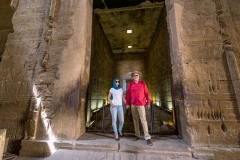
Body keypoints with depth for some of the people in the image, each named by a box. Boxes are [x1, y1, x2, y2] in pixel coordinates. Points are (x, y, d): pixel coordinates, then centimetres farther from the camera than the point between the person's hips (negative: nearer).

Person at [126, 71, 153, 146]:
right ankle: (137, 135, 25)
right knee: (135, 120, 11)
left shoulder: (143, 83, 0)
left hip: (141, 104, -2)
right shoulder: (130, 84, 3)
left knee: (143, 120, -4)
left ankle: (147, 138, 5)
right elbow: (128, 94, 4)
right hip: (133, 105, 2)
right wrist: (127, 103, 4)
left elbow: (147, 93, 1)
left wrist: (148, 102, 2)